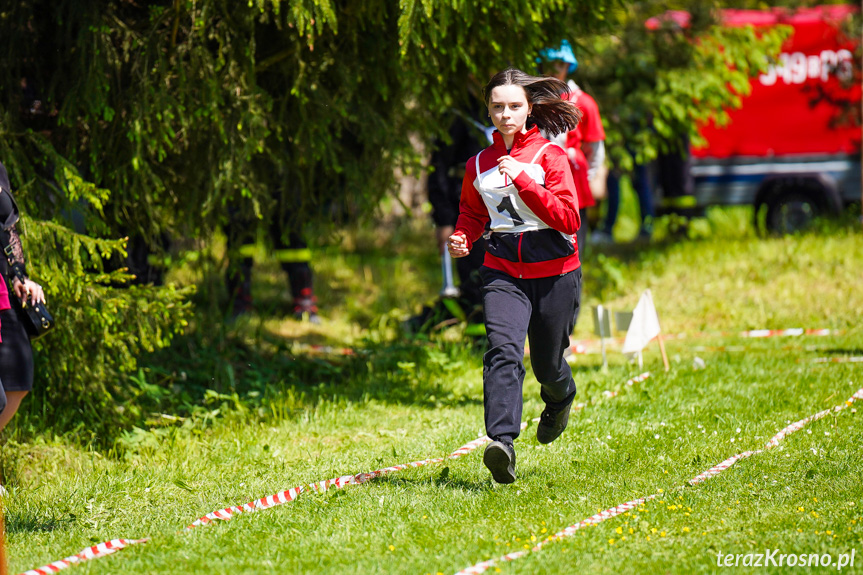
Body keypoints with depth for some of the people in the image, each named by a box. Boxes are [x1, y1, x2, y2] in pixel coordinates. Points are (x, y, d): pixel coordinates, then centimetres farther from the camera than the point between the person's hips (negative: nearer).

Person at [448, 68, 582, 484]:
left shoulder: (549, 156, -4)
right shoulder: (479, 164, 8)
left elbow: (569, 218, -13)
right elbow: (472, 213, 25)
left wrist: (523, 180, -20)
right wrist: (462, 239, 3)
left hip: (554, 270, -2)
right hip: (502, 270, 2)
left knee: (547, 362, 11)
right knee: (503, 349, -22)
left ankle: (559, 401, 49)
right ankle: (502, 443, -34)